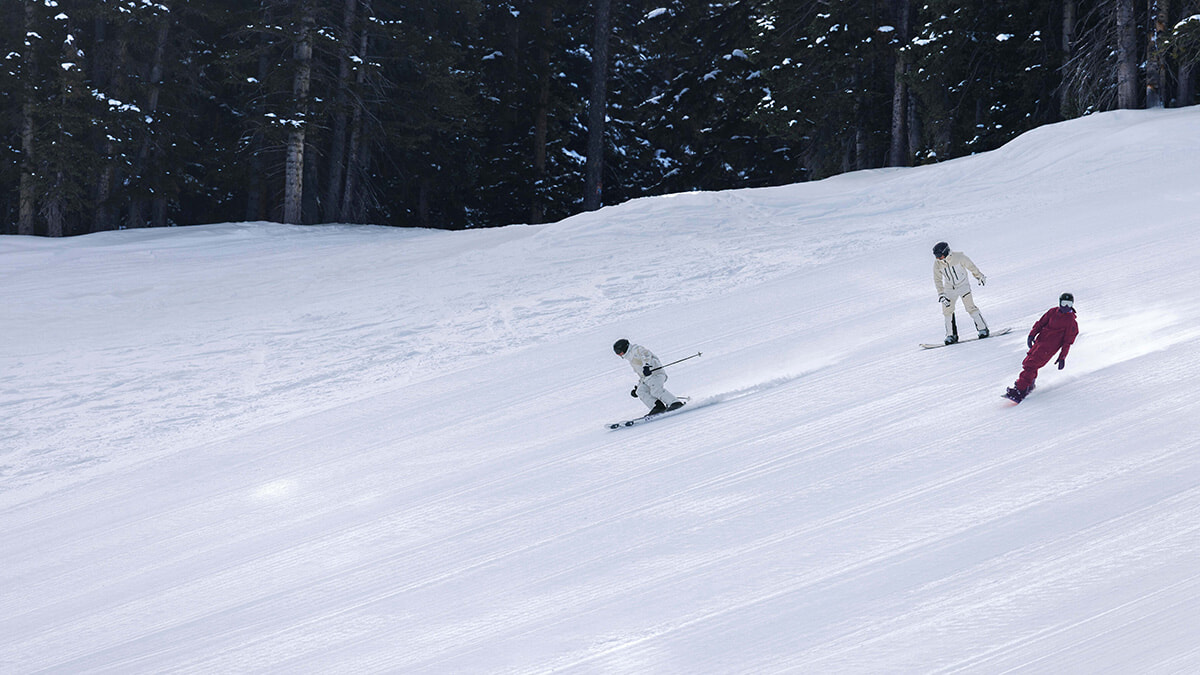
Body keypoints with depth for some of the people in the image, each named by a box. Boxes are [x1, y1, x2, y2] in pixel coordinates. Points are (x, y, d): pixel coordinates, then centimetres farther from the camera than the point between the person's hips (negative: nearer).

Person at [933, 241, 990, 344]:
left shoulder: (959, 257, -20)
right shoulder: (937, 264, -11)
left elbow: (971, 266, -5)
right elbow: (937, 280, -3)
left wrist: (980, 276, 7)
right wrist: (941, 294, -10)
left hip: (963, 285, -4)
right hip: (949, 289, 4)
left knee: (970, 307, -15)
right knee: (947, 311, -2)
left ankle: (982, 329, -7)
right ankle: (951, 335, 9)